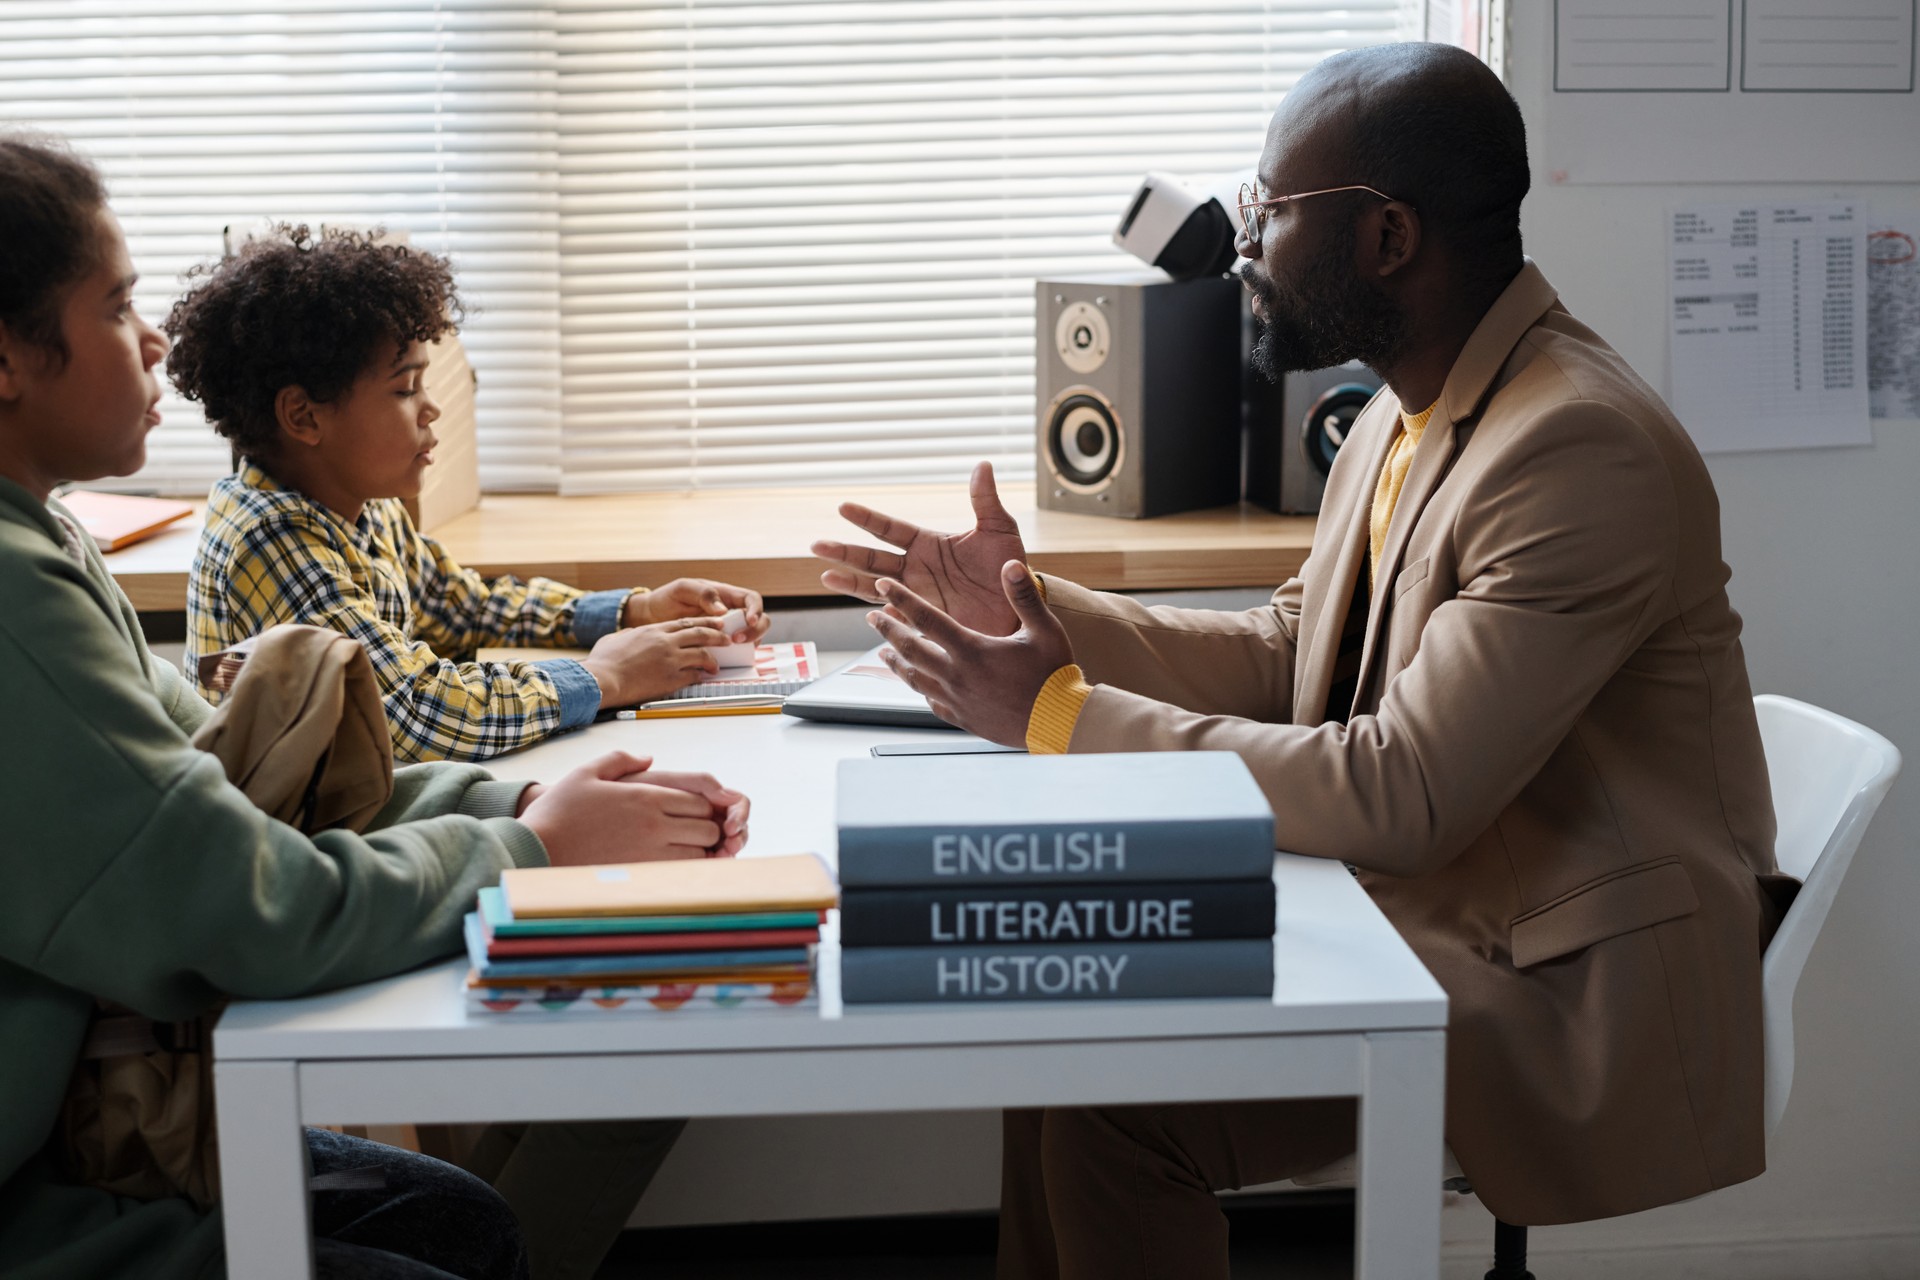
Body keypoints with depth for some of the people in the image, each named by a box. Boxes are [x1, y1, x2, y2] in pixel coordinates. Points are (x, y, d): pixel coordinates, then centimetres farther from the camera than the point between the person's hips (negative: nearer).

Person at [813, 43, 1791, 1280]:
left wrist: (1064, 712, -22)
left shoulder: (1582, 449, -24)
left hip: (1572, 994, -9)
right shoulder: (1414, 411, 7)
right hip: (1424, 916, 9)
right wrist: (1034, 608, 4)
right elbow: (1284, 656, 15)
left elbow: (1403, 793, -28)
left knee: (1114, 1116, -19)